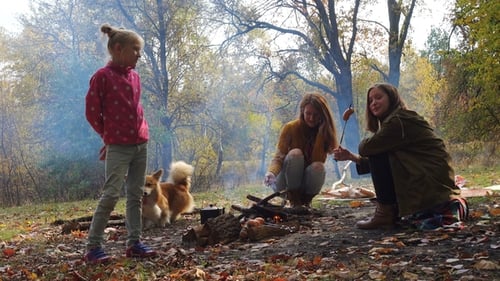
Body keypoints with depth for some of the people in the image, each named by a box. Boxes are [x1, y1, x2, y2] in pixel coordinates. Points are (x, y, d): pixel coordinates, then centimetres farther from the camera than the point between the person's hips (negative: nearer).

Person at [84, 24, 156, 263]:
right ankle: (93, 247, -3)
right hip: (118, 147, -7)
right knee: (111, 194, -10)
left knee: (136, 195, 7)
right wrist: (109, 136, 4)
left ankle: (134, 243, 13)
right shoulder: (102, 76, -8)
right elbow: (92, 112, -5)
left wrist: (139, 131, 11)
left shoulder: (134, 76, 12)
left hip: (141, 144, 7)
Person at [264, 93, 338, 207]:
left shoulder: (325, 132, -5)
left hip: (305, 184, 2)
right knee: (295, 153, -30)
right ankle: (294, 201, -18)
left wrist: (320, 133, -23)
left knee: (318, 167, -31)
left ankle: (305, 200, -3)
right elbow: (278, 158, -20)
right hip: (284, 184, -2)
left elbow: (318, 160, -16)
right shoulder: (290, 128, -13)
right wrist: (271, 172, -41)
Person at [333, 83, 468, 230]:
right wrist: (351, 156, 9)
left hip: (432, 183, -10)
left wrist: (366, 143, 8)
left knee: (377, 154, -10)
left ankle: (385, 215, -4)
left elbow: (366, 148, -15)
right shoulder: (398, 120, 18)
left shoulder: (399, 121, -13)